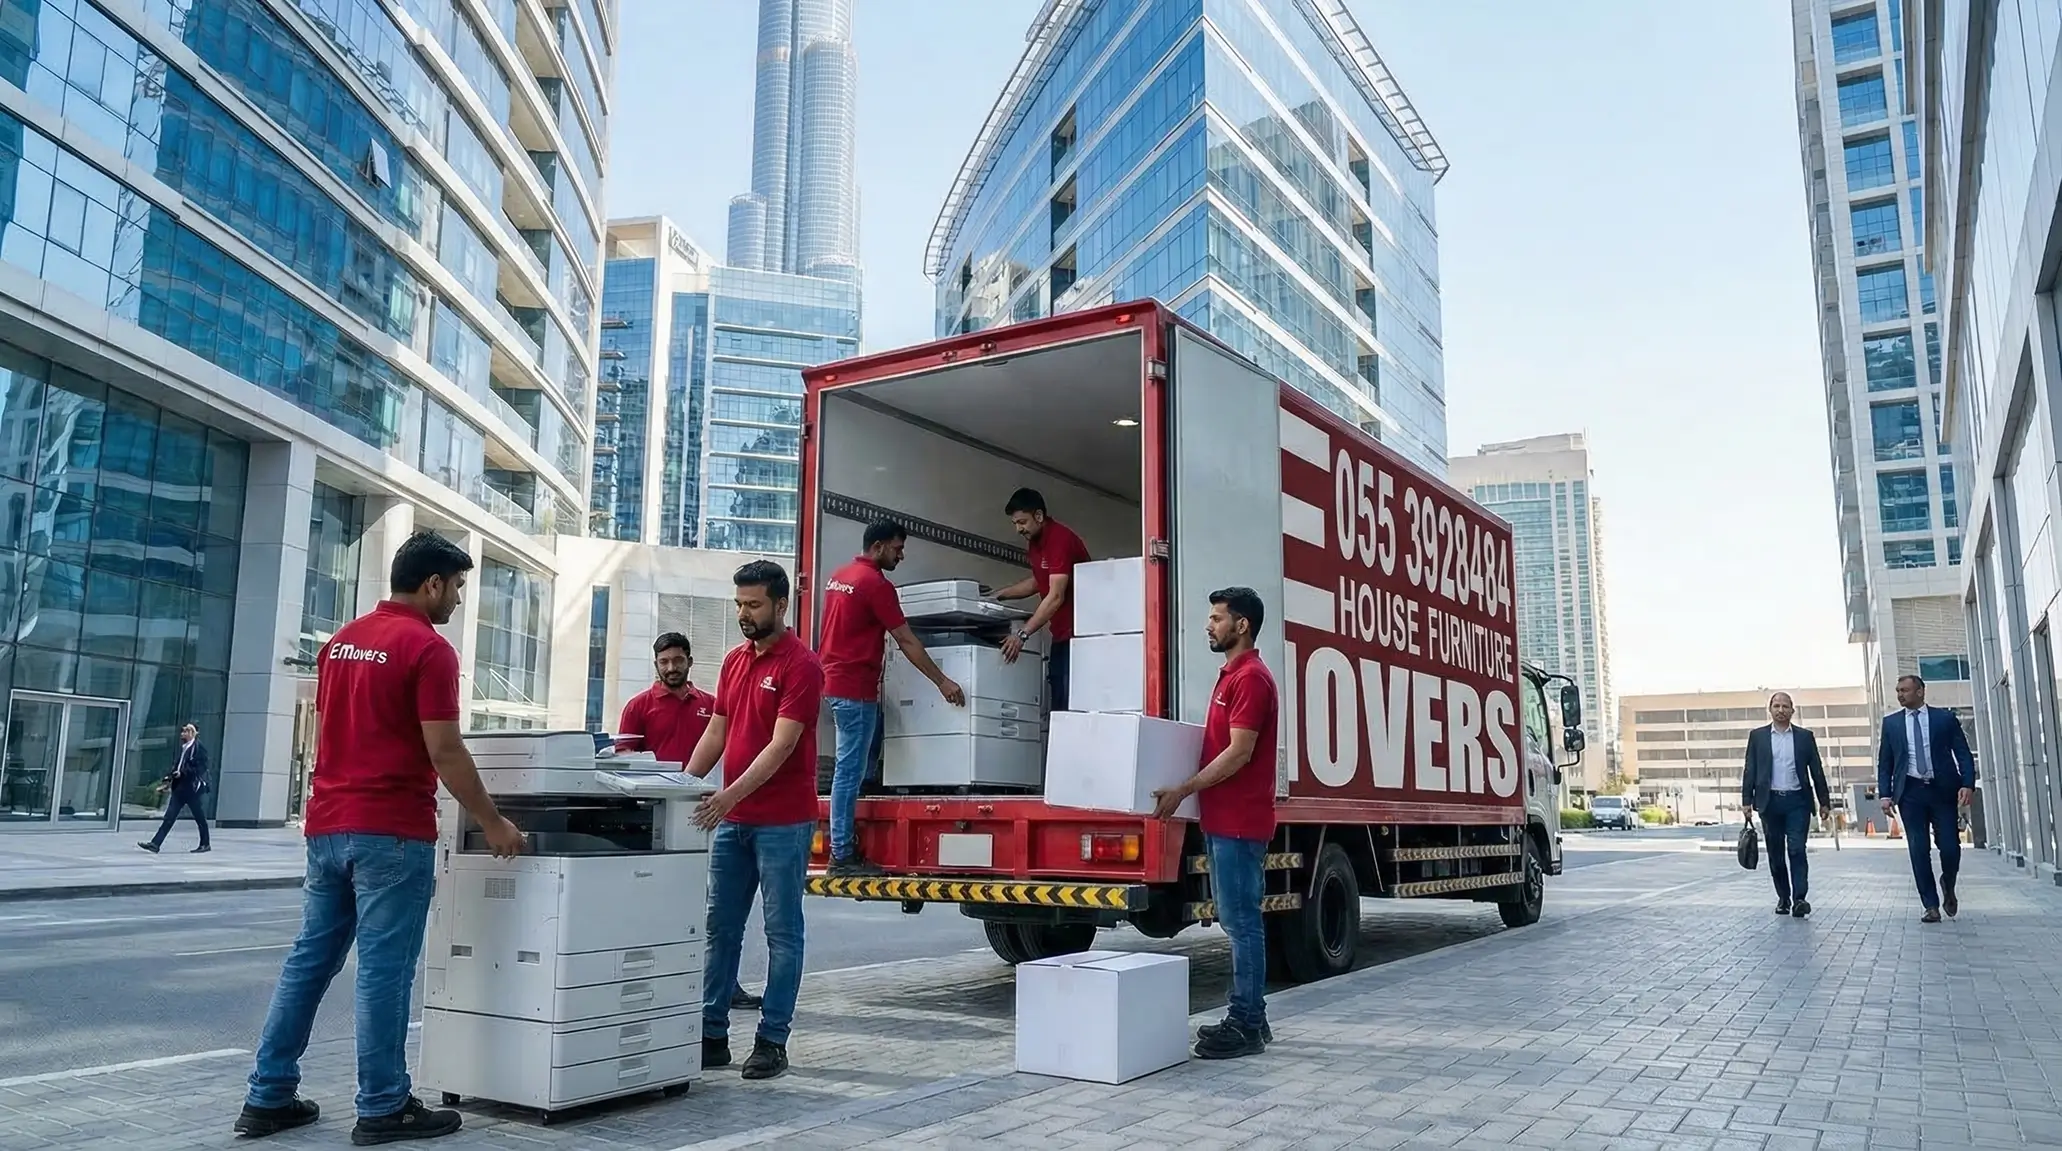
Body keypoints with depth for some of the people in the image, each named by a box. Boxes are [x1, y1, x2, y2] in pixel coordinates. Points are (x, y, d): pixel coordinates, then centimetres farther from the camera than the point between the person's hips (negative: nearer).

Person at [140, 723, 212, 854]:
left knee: (199, 816, 4)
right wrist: (170, 779, 9)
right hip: (180, 787, 8)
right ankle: (155, 844, -2)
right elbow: (177, 765, 20)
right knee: (169, 816, 2)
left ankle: (205, 844, 15)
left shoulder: (198, 747, -9)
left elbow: (200, 767, -15)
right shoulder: (184, 747, 15)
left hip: (192, 787, -8)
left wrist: (182, 773, -20)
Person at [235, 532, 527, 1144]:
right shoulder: (427, 649, -13)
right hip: (391, 832, -8)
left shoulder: (341, 640, 14)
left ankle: (268, 1097, 18)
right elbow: (445, 754, -16)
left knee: (309, 959, 13)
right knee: (383, 971, -2)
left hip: (327, 826, 8)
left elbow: (324, 734, 18)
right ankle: (383, 1108, 5)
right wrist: (493, 824, -8)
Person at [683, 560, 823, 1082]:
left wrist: (731, 794, -27)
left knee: (782, 932, 3)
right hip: (731, 820, 7)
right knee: (719, 928, 11)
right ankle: (712, 1034, 20)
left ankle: (772, 1041, 10)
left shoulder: (800, 665, -11)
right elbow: (716, 732, 15)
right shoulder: (734, 660, 12)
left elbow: (781, 745, -18)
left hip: (783, 822, -7)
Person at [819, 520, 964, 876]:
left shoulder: (839, 576, 14)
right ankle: (843, 856, -2)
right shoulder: (876, 584, -14)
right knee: (851, 768, -6)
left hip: (834, 679, 10)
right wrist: (942, 682, -10)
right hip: (855, 687, -10)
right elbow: (906, 641, -14)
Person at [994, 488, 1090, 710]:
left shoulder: (1060, 538, -20)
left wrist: (1023, 634, -32)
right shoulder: (1034, 541, 9)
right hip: (1060, 634, 9)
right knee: (1058, 700, 7)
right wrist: (999, 596, 13)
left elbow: (1055, 597, -27)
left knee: (1071, 702, -13)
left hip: (1077, 632, -9)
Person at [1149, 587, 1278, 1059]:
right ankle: (1250, 1017, 21)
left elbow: (1239, 752, -20)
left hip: (1240, 823, -10)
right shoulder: (1231, 675, 17)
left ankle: (1246, 1026, 3)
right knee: (1237, 920, 14)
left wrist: (1184, 790, -19)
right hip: (1224, 820, 10)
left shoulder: (1251, 677, -15)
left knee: (1241, 921, -4)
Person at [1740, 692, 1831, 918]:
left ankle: (1799, 899, -11)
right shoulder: (1757, 736, 6)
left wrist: (1824, 801, 4)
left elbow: (1817, 770, 7)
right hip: (1770, 800, 1)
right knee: (1776, 853, 6)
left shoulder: (1805, 736, 6)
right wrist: (1747, 800, -2)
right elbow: (1750, 770, 5)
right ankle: (1783, 898, 16)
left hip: (1797, 800, -1)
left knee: (1797, 849, -10)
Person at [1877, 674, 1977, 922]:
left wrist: (1967, 784, -12)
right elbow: (1884, 762, 9)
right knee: (1919, 850, -2)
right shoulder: (1891, 722, 9)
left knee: (1950, 847, -3)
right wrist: (1885, 794, 0)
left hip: (1943, 790, -1)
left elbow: (1963, 753, 2)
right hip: (1911, 792, 1)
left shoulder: (1945, 718, 5)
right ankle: (1931, 906, 5)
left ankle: (1948, 888, 28)